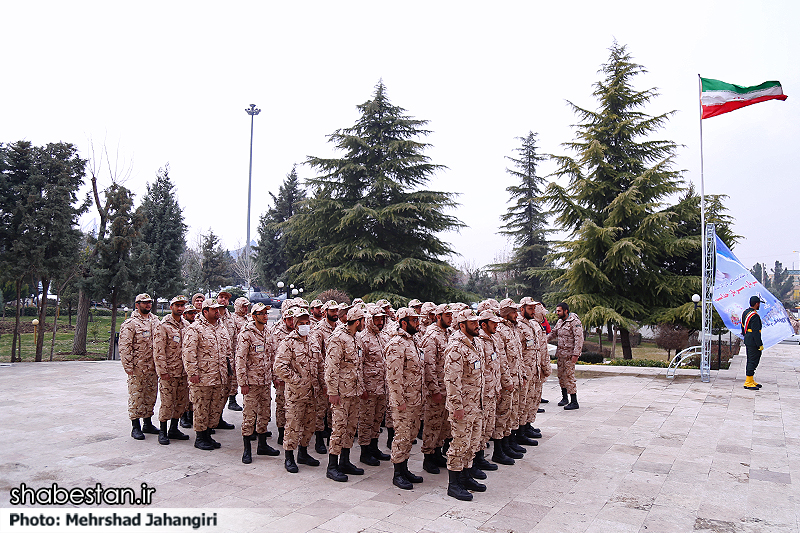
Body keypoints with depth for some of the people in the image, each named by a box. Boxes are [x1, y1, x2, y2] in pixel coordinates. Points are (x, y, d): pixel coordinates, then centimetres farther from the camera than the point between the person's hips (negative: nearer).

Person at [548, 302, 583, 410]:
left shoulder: (574, 322, -13)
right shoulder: (560, 322, 13)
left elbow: (579, 339, -17)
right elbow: (553, 334, 22)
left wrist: (575, 354, -22)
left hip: (569, 354, -8)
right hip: (560, 354, 8)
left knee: (569, 376, -9)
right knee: (561, 375, 13)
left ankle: (574, 402, -4)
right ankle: (564, 398, 26)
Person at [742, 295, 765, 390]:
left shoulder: (745, 312, 9)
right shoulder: (754, 316, -21)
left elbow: (743, 327, 19)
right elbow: (756, 332, -22)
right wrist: (760, 345, -18)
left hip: (747, 340, 10)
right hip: (753, 342, -10)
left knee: (750, 361, 16)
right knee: (753, 362, -4)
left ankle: (751, 380, 25)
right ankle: (748, 382, -1)